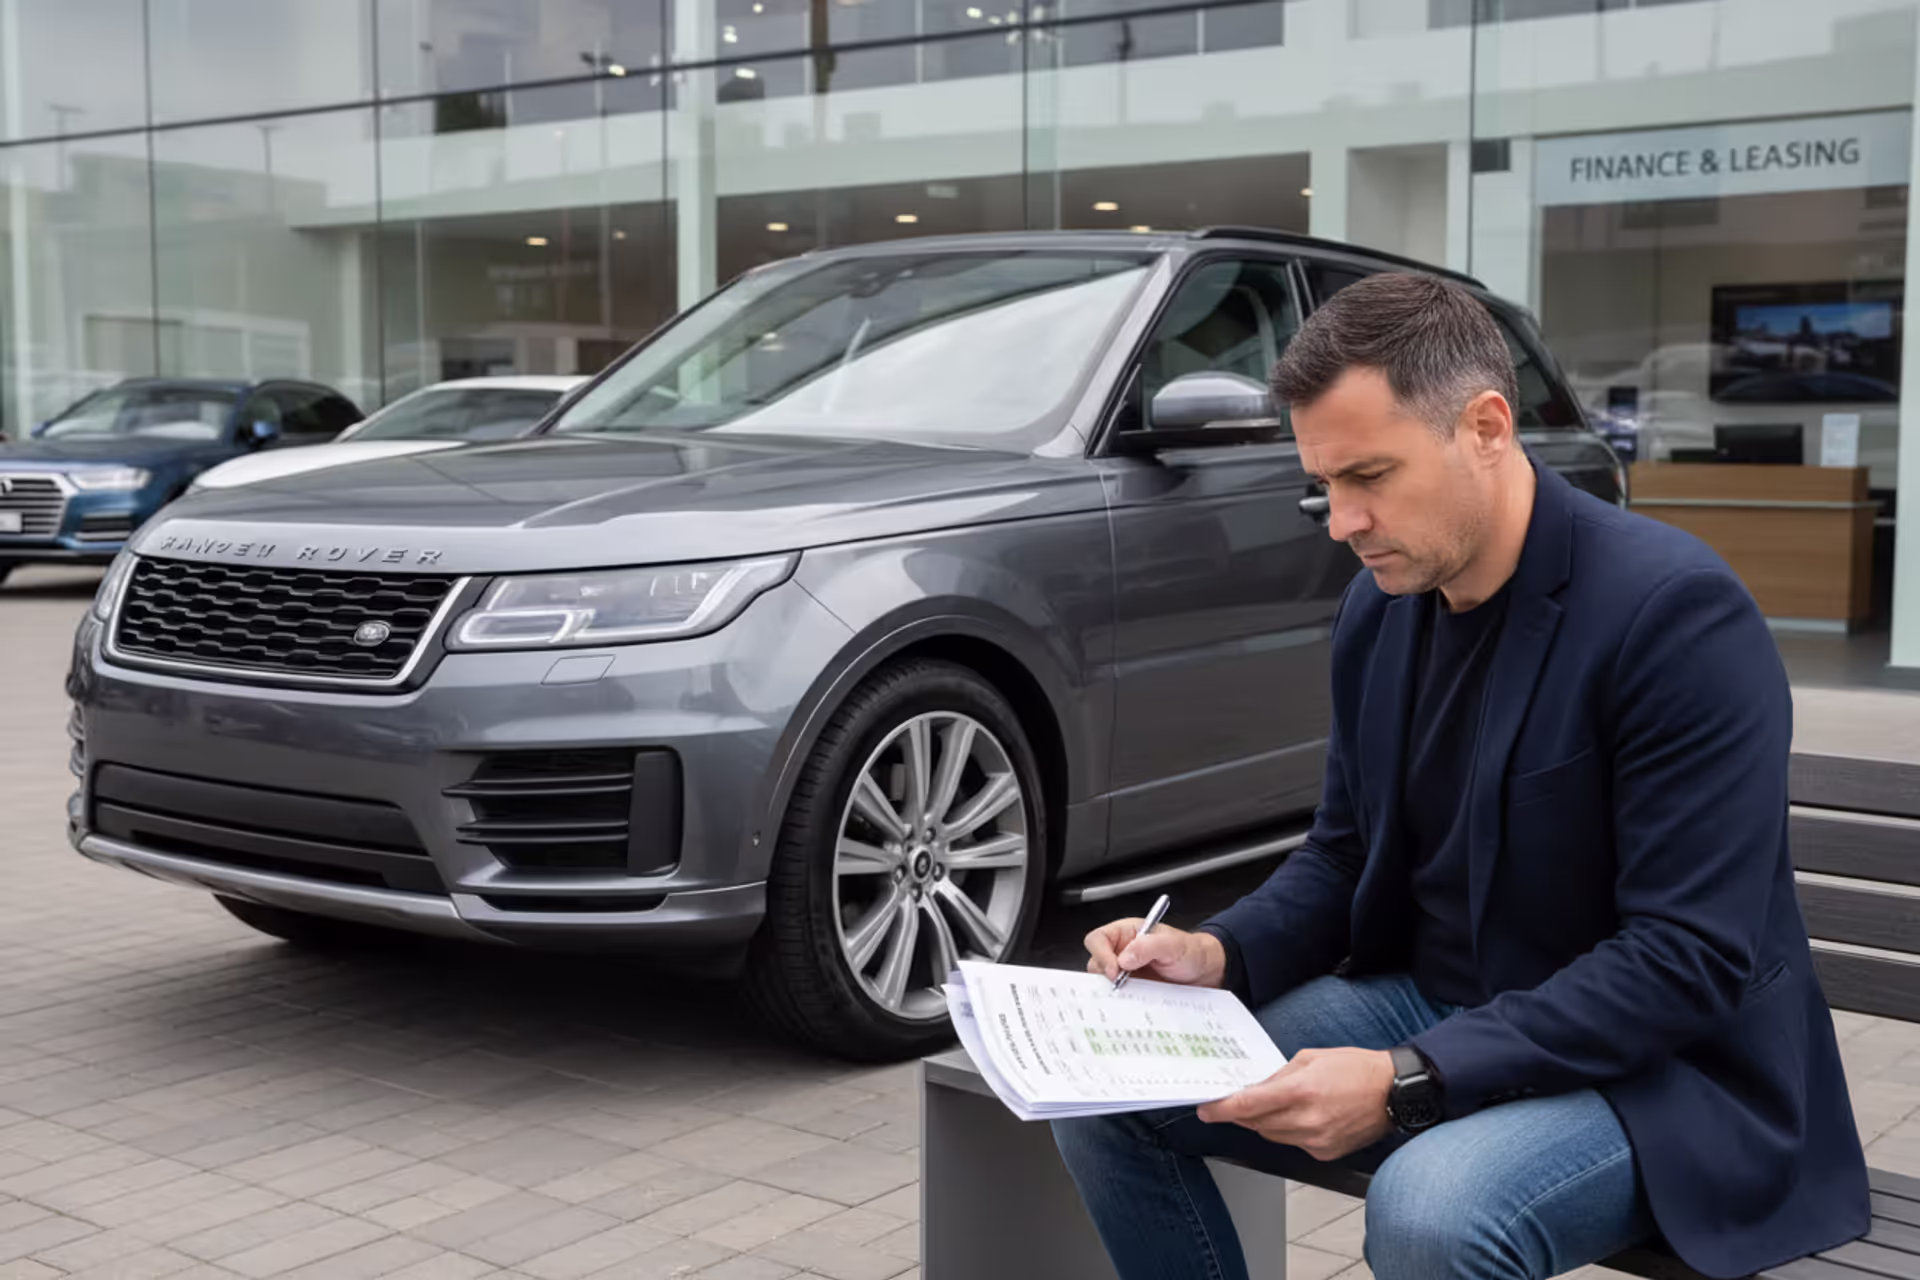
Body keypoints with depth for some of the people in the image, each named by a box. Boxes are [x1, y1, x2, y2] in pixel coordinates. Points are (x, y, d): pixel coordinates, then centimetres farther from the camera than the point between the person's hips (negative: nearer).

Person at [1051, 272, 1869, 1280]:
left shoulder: (1674, 611, -21)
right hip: (1426, 1002, 7)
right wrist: (1220, 952, -8)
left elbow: (1691, 962, -24)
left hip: (1654, 1069, -7)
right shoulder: (1380, 603, 1)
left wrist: (1407, 1083, -28)